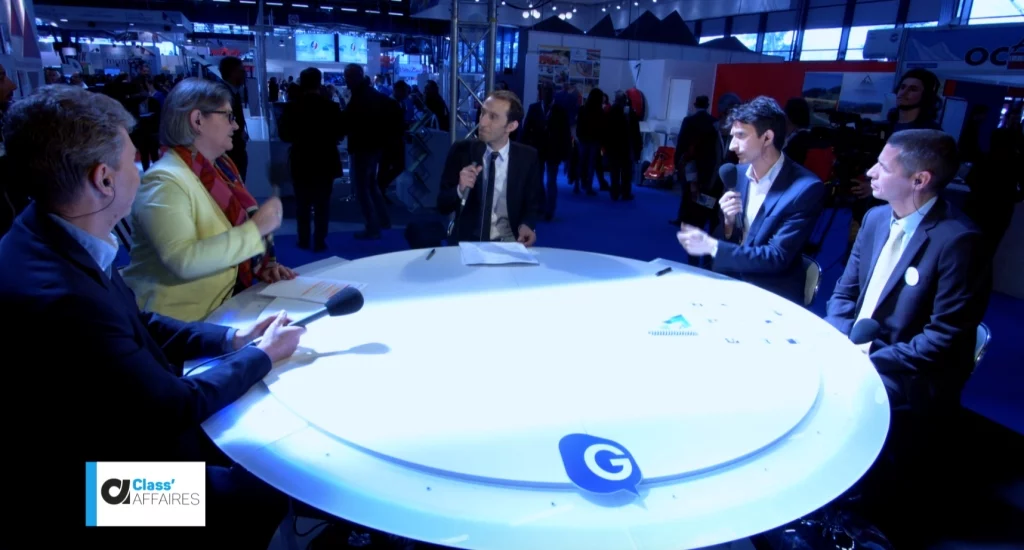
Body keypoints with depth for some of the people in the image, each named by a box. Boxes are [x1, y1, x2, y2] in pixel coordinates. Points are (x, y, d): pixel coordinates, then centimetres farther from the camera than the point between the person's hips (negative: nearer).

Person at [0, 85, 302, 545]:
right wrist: (262, 355, -10)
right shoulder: (59, 297, -36)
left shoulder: (54, 239, -8)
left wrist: (231, 338, -1)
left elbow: (135, 323, 8)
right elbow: (179, 404, -24)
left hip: (126, 429, 8)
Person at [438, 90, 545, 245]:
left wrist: (527, 224, -10)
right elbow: (442, 206, 0)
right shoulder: (460, 151, -1)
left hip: (508, 242, 1)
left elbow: (535, 203, 10)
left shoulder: (528, 157, 0)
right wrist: (460, 189, -20)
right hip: (467, 241, 0)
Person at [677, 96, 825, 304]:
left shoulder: (806, 188, -15)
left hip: (772, 295, -5)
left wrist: (711, 246, -24)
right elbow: (727, 240, 9)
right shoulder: (737, 173, 3)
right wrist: (728, 222, -13)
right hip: (728, 282, 6)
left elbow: (777, 258, -19)